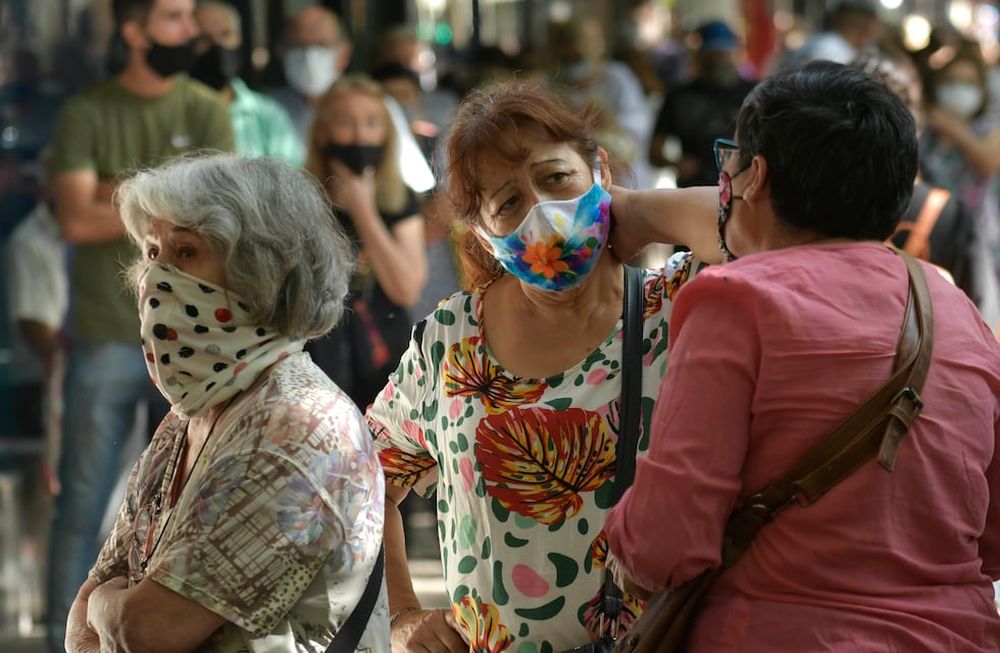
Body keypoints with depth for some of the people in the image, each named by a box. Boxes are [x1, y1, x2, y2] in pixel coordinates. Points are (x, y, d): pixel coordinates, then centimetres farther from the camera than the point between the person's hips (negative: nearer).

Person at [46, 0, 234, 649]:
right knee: (83, 503, 1)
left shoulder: (206, 112, 5)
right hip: (104, 340, -1)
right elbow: (77, 219, -11)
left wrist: (117, 193, -9)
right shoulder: (87, 113, 1)